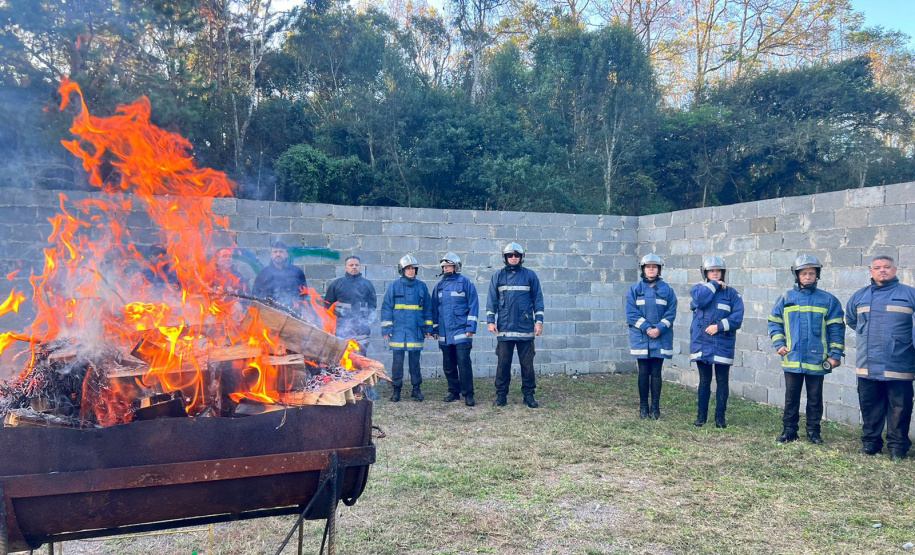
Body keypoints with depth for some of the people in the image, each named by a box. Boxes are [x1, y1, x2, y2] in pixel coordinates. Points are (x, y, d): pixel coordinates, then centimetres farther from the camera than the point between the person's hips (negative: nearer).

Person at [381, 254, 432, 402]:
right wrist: (386, 328, -3)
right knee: (397, 361, 2)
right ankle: (396, 390, 11)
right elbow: (386, 307, 1)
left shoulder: (421, 286, 7)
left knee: (415, 360, 7)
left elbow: (428, 308, 12)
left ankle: (416, 389, 17)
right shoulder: (394, 286, 1)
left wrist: (428, 327, 8)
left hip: (416, 331, 2)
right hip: (398, 330, -1)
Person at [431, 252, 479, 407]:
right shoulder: (439, 286, 13)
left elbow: (473, 305, -5)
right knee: (448, 365, 10)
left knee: (464, 363, -10)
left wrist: (470, 327, -11)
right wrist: (434, 329, 14)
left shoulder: (465, 283, -2)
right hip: (444, 333, 5)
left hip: (461, 331, -5)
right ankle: (454, 391, 21)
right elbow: (434, 308, 18)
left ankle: (468, 394, -3)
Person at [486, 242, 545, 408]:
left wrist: (539, 321, -1)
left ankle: (529, 395, 15)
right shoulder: (498, 276, 7)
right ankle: (501, 395, 12)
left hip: (525, 328, 0)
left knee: (527, 364, 5)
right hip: (504, 328, 1)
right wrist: (490, 320, 0)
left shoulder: (530, 276, 4)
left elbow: (538, 298, 5)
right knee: (503, 363, 4)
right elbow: (492, 300, 7)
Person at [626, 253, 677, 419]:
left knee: (656, 373, 4)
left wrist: (659, 329, -14)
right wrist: (646, 328, -14)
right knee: (643, 373, 5)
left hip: (660, 338, 0)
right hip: (641, 338, 0)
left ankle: (655, 406, 12)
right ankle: (643, 406, 14)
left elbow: (671, 312, -1)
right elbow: (631, 313, -4)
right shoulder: (635, 290, 2)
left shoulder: (667, 290, 4)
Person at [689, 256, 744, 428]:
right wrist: (714, 285, -8)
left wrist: (719, 326, -16)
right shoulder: (698, 289, 5)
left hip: (723, 345, 0)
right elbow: (700, 300, -19)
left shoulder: (732, 293, 2)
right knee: (704, 380, 10)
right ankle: (701, 415, 20)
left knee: (722, 382, 5)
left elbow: (737, 318, -7)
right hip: (701, 344, 1)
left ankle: (720, 416, 16)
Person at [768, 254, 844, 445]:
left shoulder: (828, 300, 1)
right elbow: (774, 323, 9)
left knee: (815, 398, 10)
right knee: (791, 397, 8)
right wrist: (779, 344, -3)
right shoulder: (786, 298, 5)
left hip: (817, 360, -1)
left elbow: (836, 329, 1)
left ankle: (813, 431, 21)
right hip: (792, 359, 1)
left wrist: (835, 354, -4)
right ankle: (789, 430, 18)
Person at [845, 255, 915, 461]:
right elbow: (850, 319, 27)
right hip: (867, 366, 3)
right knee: (870, 407, 11)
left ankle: (897, 444, 16)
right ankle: (870, 441, 23)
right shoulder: (860, 296, 10)